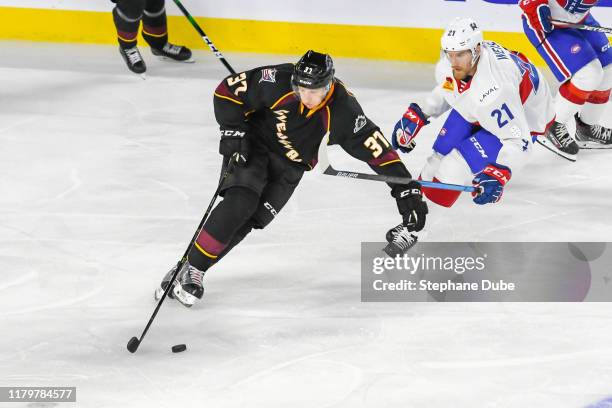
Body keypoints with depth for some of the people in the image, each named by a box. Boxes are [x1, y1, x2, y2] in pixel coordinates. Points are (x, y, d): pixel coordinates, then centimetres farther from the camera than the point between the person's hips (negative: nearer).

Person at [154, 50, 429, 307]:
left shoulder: (342, 112, -24)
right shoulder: (278, 82, -27)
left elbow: (377, 149, -22)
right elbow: (228, 90, -16)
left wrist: (406, 190, -25)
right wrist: (232, 131, -20)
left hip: (289, 166, 2)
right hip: (253, 144, -2)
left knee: (250, 220, -12)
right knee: (239, 202, -23)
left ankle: (195, 271, -1)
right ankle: (190, 269, -16)